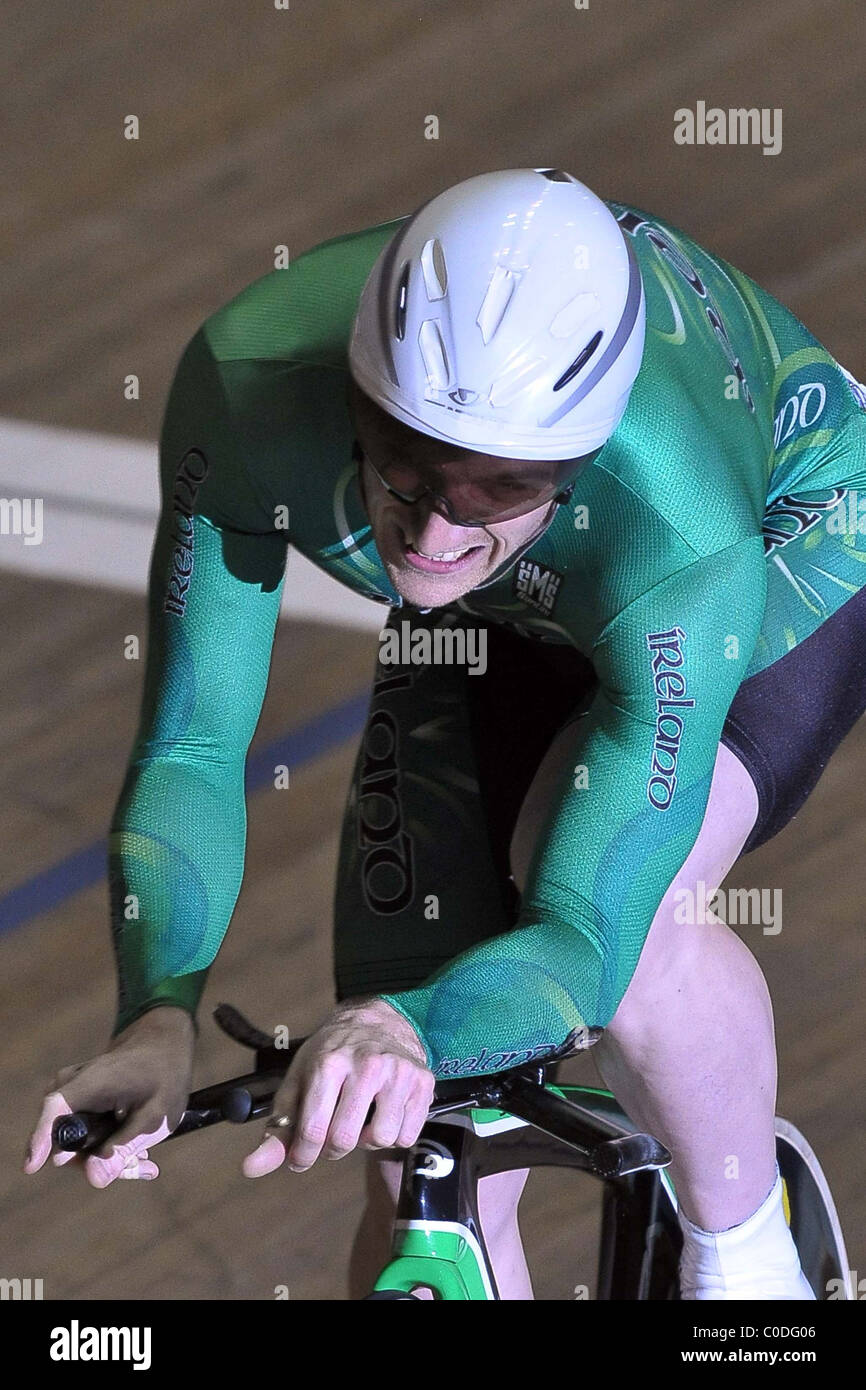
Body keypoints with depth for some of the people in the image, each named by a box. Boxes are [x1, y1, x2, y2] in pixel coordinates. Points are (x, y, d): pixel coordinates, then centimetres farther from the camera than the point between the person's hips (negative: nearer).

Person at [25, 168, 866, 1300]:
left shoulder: (686, 527, -45)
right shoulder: (249, 382, -37)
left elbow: (585, 933, -44)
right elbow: (191, 747, -29)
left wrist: (400, 1034, -66)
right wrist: (158, 1018, -47)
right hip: (499, 622, 3)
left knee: (628, 902, -35)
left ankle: (749, 1258, -5)